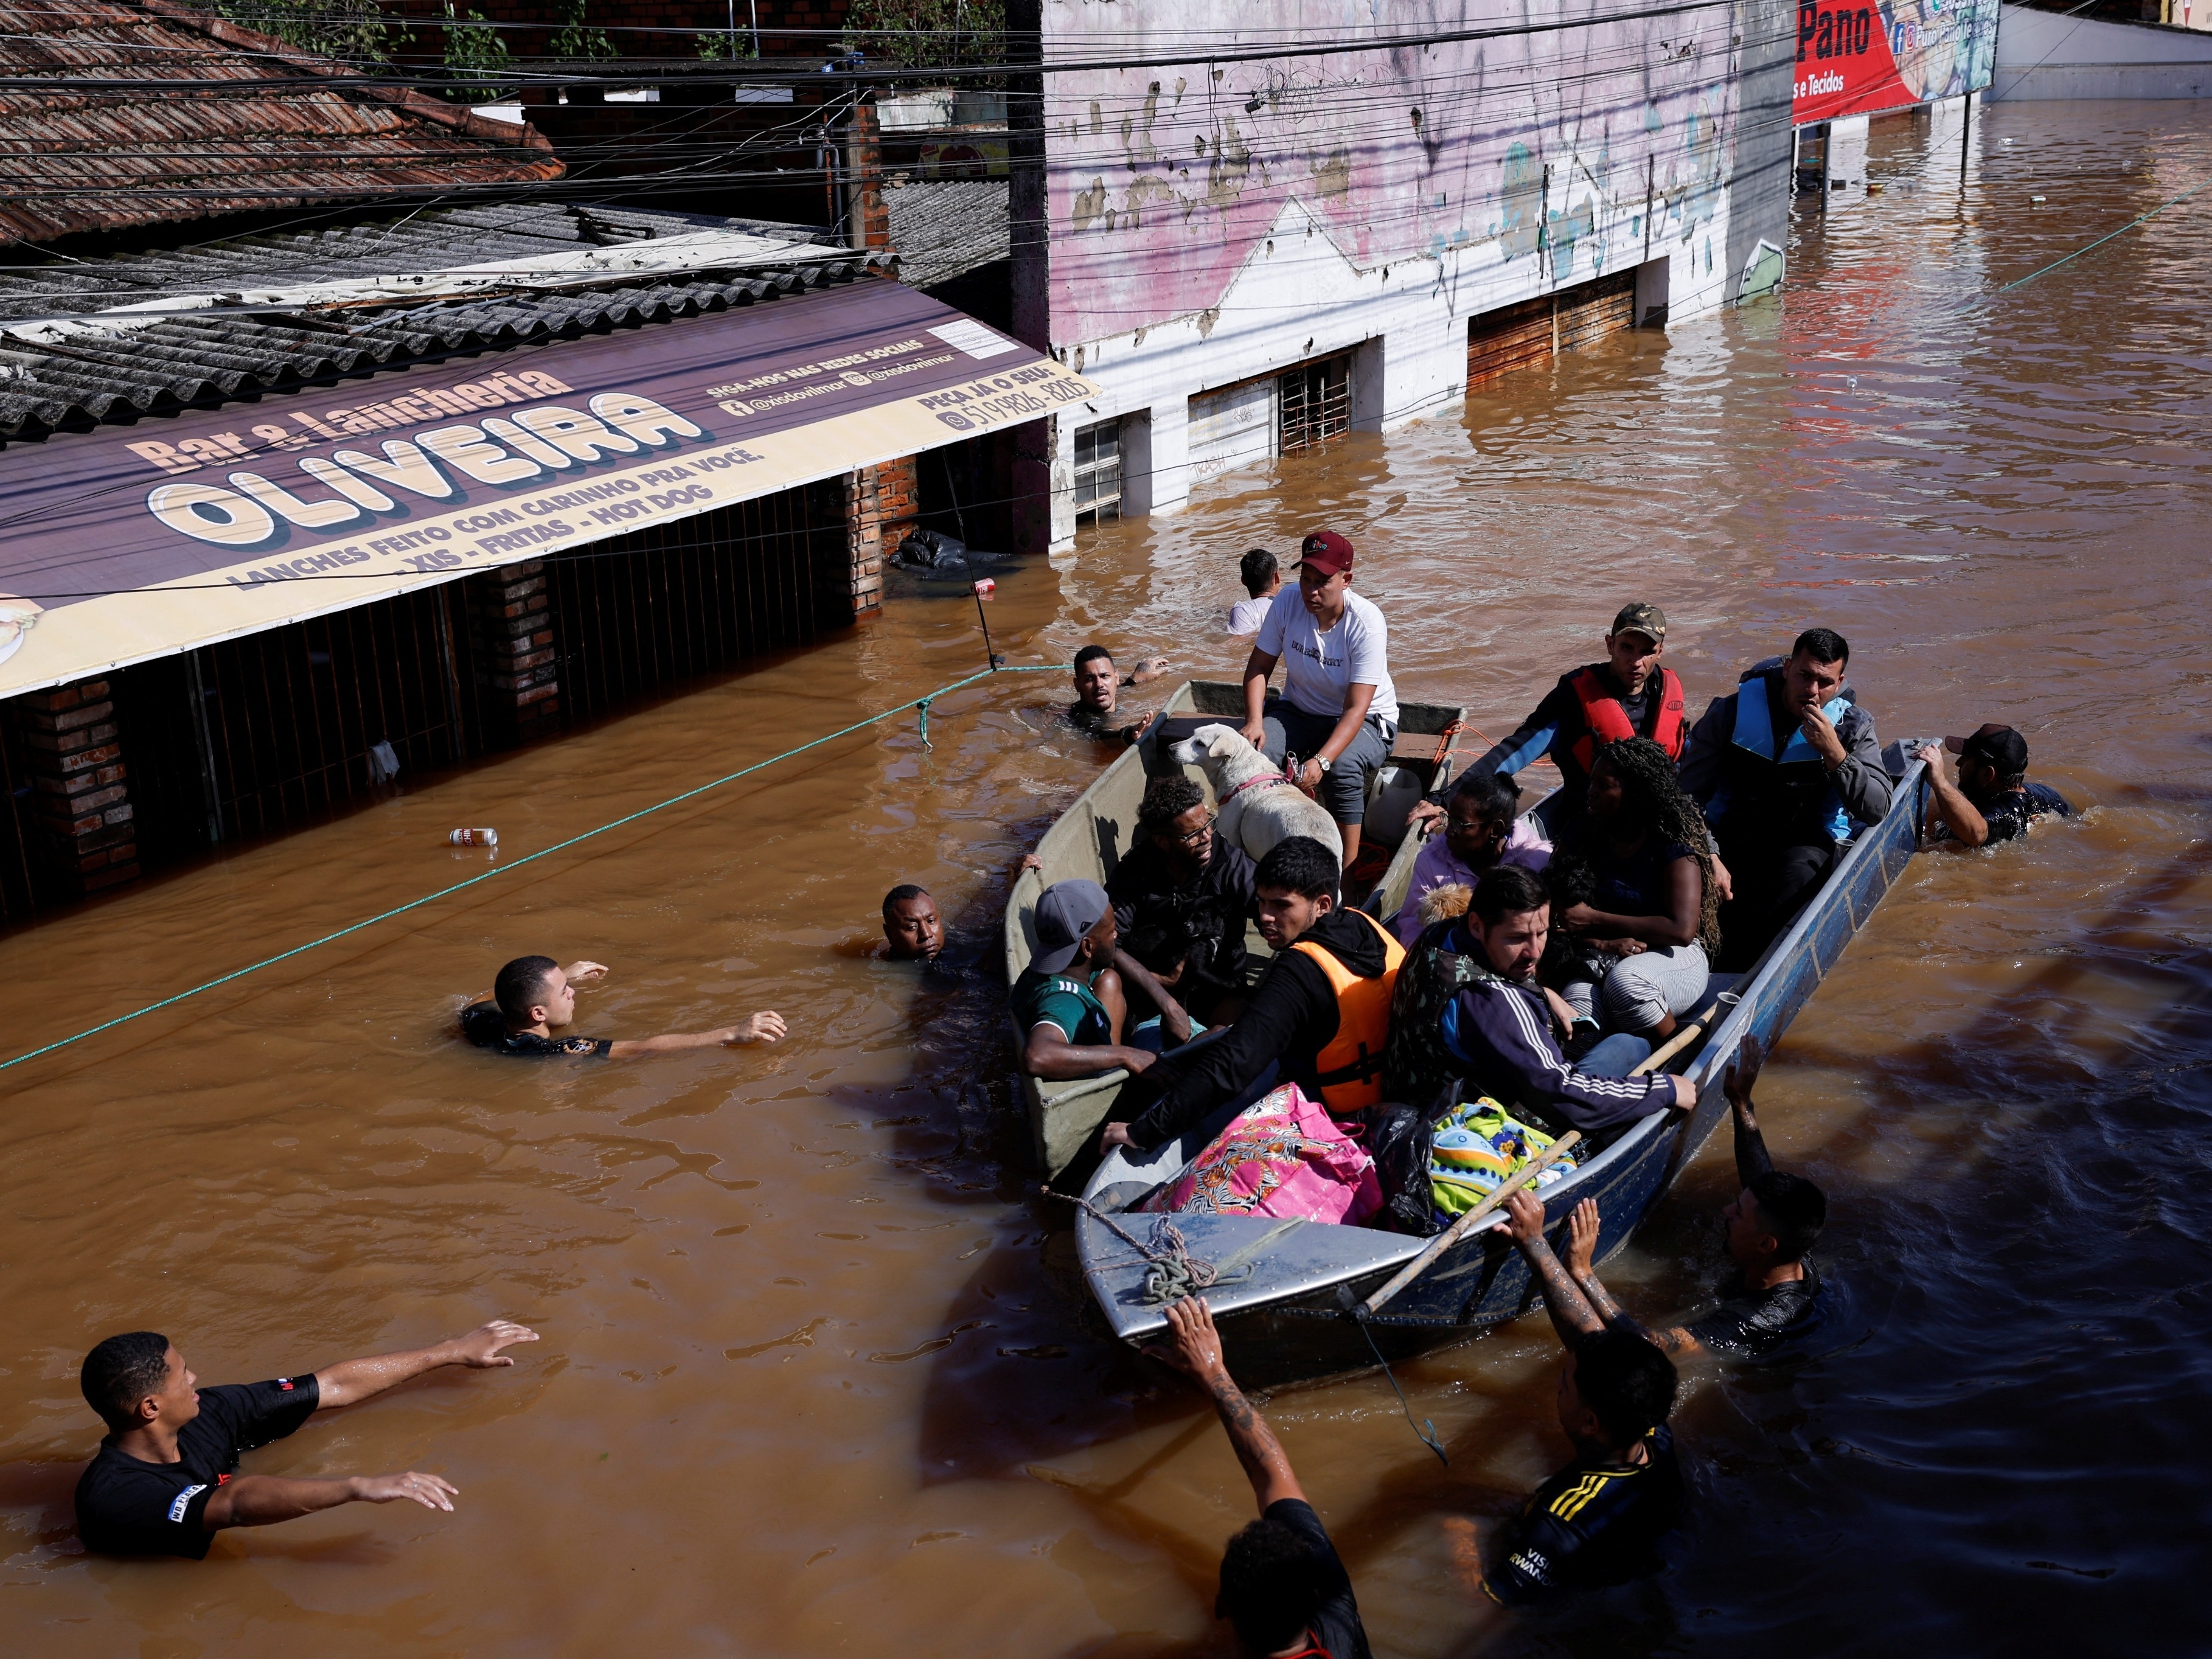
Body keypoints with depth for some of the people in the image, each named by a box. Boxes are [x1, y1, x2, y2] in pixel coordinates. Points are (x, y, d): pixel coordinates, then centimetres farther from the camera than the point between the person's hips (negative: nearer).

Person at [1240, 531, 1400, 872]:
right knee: (1252, 750, -27)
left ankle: (1347, 869, -23)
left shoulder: (1366, 623, -25)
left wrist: (1321, 760, -43)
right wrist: (1254, 722, -23)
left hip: (1366, 721, -4)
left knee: (1343, 768, -36)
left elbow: (1355, 709, -29)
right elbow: (1258, 666, -5)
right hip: (1299, 711, 4)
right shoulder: (1287, 602, -13)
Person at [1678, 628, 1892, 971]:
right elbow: (1690, 793, -7)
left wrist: (1834, 753, -22)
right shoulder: (1733, 711, -4)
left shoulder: (1854, 727, 0)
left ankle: (1731, 969, -23)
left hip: (1807, 842, 0)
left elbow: (1877, 810, -10)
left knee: (1797, 874, -35)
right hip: (1732, 836, 0)